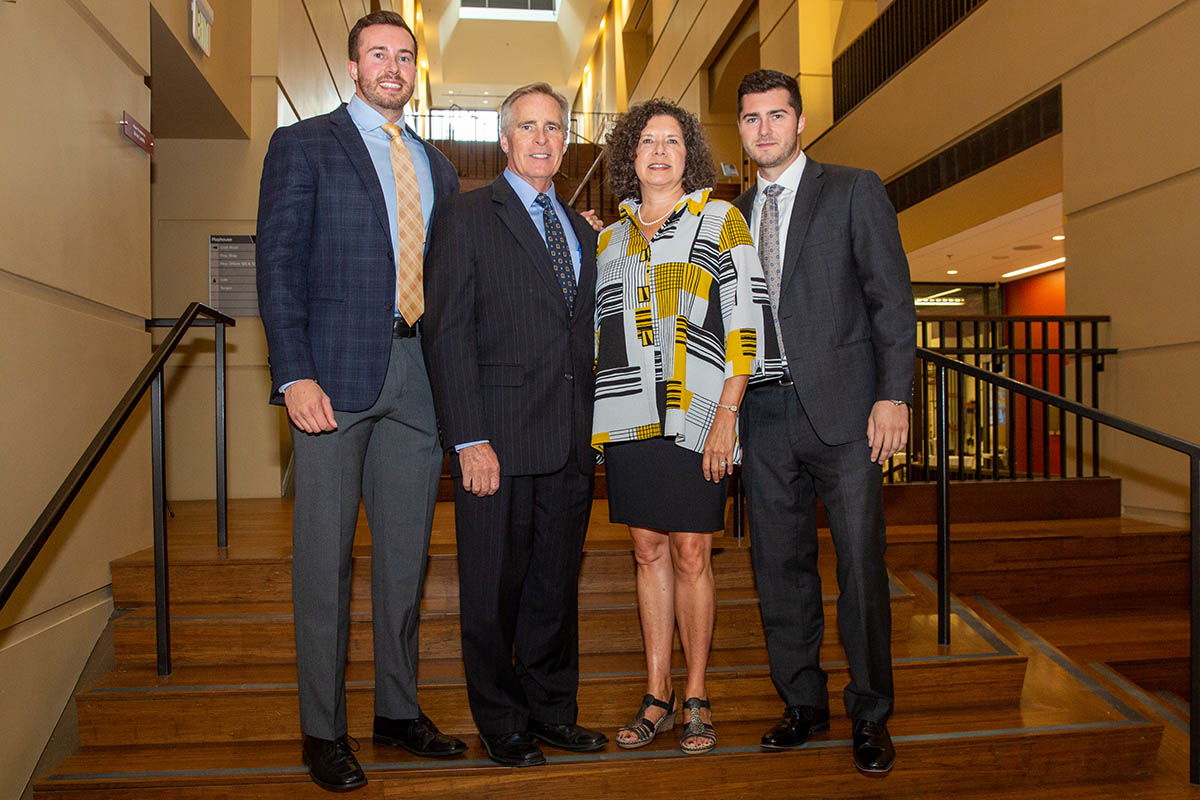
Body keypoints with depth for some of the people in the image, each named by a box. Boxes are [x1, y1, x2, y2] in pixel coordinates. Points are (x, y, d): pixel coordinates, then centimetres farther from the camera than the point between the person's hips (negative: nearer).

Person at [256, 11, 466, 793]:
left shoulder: (438, 165, 18)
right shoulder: (302, 145, 4)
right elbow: (279, 265, -4)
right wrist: (294, 375, -15)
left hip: (419, 375, 5)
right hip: (336, 373, -4)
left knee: (406, 555, 11)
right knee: (326, 559, 3)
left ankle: (399, 708, 26)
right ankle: (323, 730, 16)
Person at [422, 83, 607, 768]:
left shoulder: (581, 228, 17)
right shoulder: (466, 216, 0)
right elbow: (449, 335, -8)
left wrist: (591, 425, 8)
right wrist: (470, 440, -14)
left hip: (571, 441, 5)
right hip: (500, 439, -5)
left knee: (557, 585, 14)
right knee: (495, 590, 6)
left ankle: (553, 712, 29)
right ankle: (503, 724, 23)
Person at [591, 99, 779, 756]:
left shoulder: (719, 219, 4)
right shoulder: (609, 237, 16)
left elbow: (748, 320, -3)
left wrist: (726, 415, -11)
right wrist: (592, 422, 9)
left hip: (695, 418, -3)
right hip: (627, 418, 4)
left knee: (691, 556, 0)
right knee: (649, 551, 8)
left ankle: (696, 699, 15)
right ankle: (657, 696, 18)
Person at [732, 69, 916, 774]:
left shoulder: (854, 191, 3)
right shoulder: (735, 214, 16)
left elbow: (892, 298, -3)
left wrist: (893, 395, -11)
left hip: (842, 410, -4)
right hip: (766, 417, 4)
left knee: (861, 565, 0)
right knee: (780, 567, 9)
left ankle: (872, 716, 16)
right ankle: (805, 703, 25)